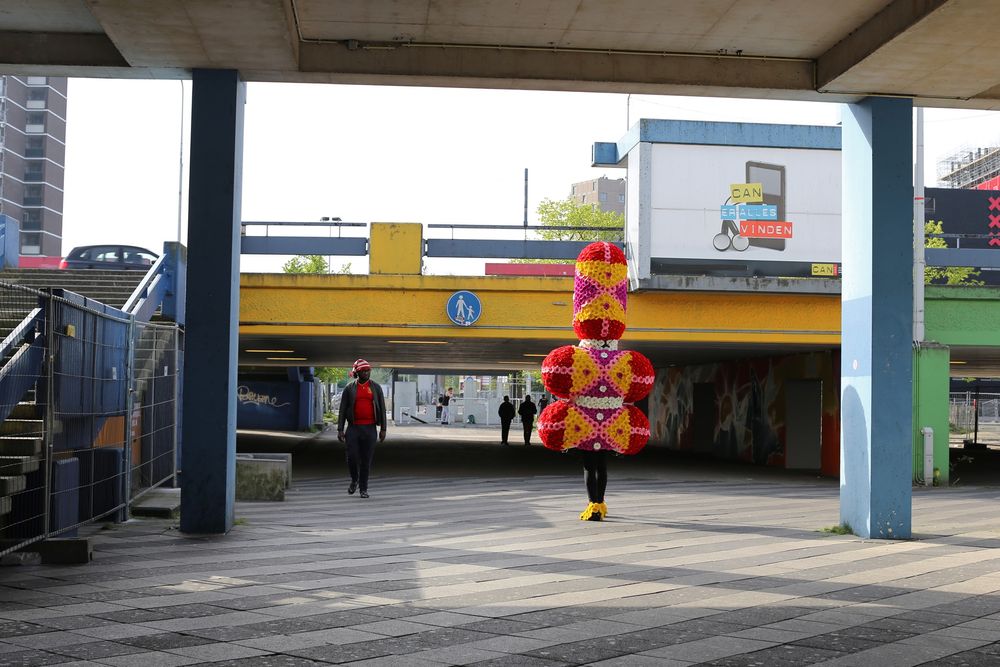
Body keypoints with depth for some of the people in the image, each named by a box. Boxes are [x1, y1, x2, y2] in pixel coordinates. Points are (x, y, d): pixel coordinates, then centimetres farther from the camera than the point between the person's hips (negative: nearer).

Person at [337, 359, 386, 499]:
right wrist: (340, 429, -2)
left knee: (366, 459, 2)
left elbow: (382, 409, 7)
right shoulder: (349, 388, 4)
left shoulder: (376, 388, 7)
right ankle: (354, 480, 20)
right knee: (352, 456, -7)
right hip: (353, 428, 0)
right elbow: (342, 410, 5)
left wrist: (383, 429, 2)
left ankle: (363, 488, 11)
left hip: (370, 428, 1)